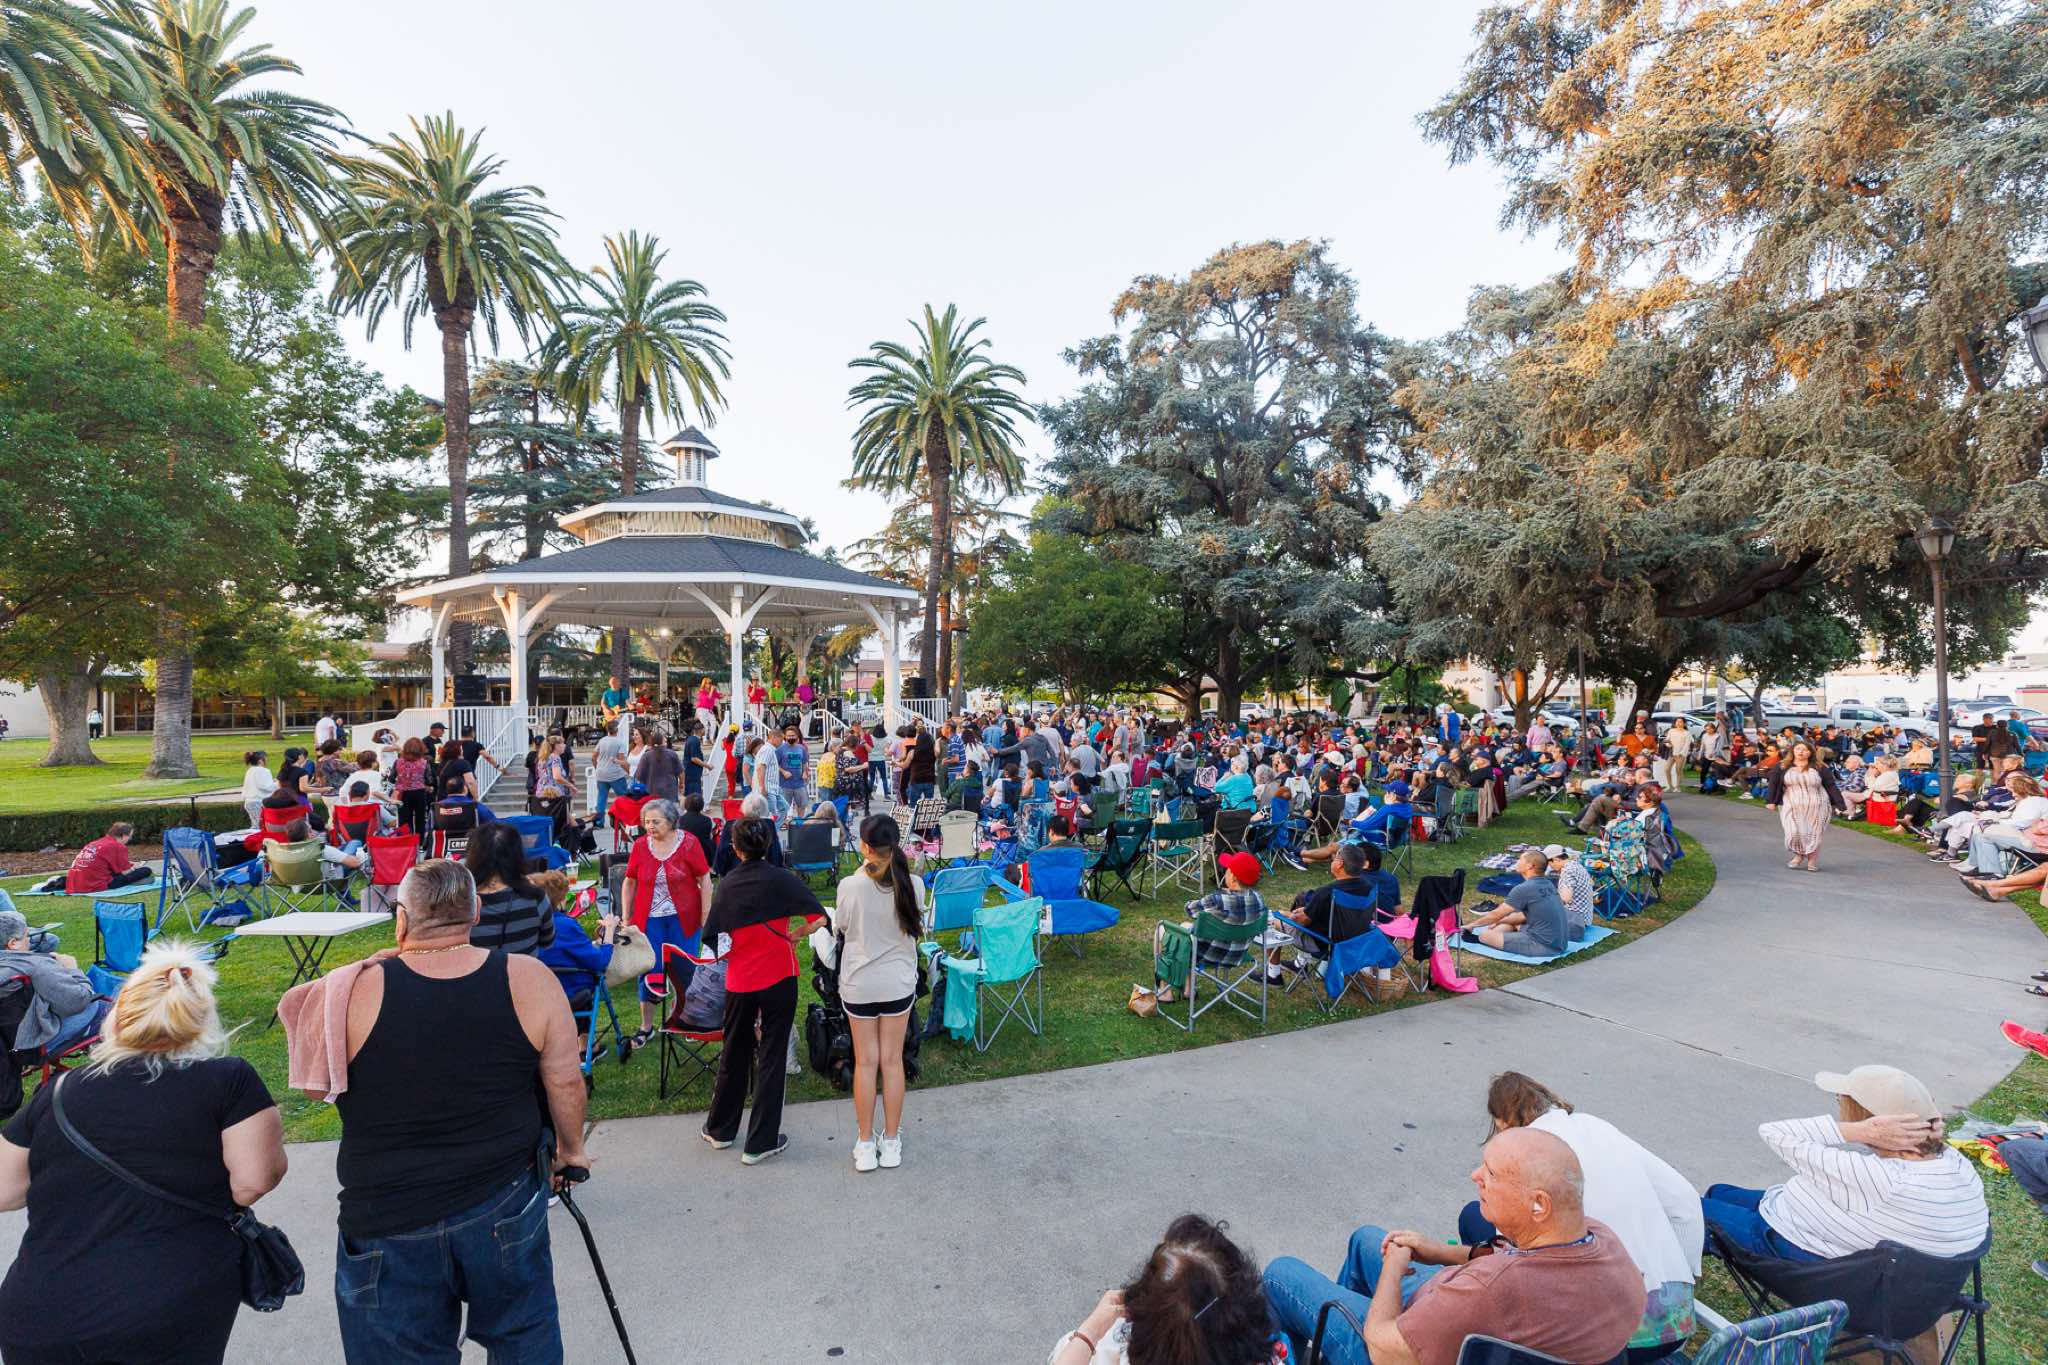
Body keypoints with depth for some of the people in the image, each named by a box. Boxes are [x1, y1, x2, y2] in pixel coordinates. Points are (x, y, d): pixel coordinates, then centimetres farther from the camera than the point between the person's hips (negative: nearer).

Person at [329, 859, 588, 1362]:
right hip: (505, 1206, 1)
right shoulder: (529, 979, -15)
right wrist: (571, 1147, 11)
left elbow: (316, 1085, 2)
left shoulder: (356, 990, -16)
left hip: (388, 1223, 0)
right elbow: (565, 1082, -7)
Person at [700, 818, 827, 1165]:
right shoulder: (781, 880, -11)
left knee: (734, 1053, 20)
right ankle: (761, 1142, 12)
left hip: (739, 981, 3)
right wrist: (795, 937, -2)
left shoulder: (727, 885, -1)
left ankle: (721, 1129, 35)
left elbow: (711, 935, 2)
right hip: (778, 979, -3)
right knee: (771, 1057, 6)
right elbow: (819, 917, -18)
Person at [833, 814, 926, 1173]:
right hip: (898, 982, 1)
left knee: (865, 1062, 11)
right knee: (892, 1060, 12)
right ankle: (891, 1143, 23)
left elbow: (841, 926, 0)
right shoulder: (913, 884, -14)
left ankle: (865, 1144, 21)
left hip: (859, 984, -1)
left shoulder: (850, 886, -19)